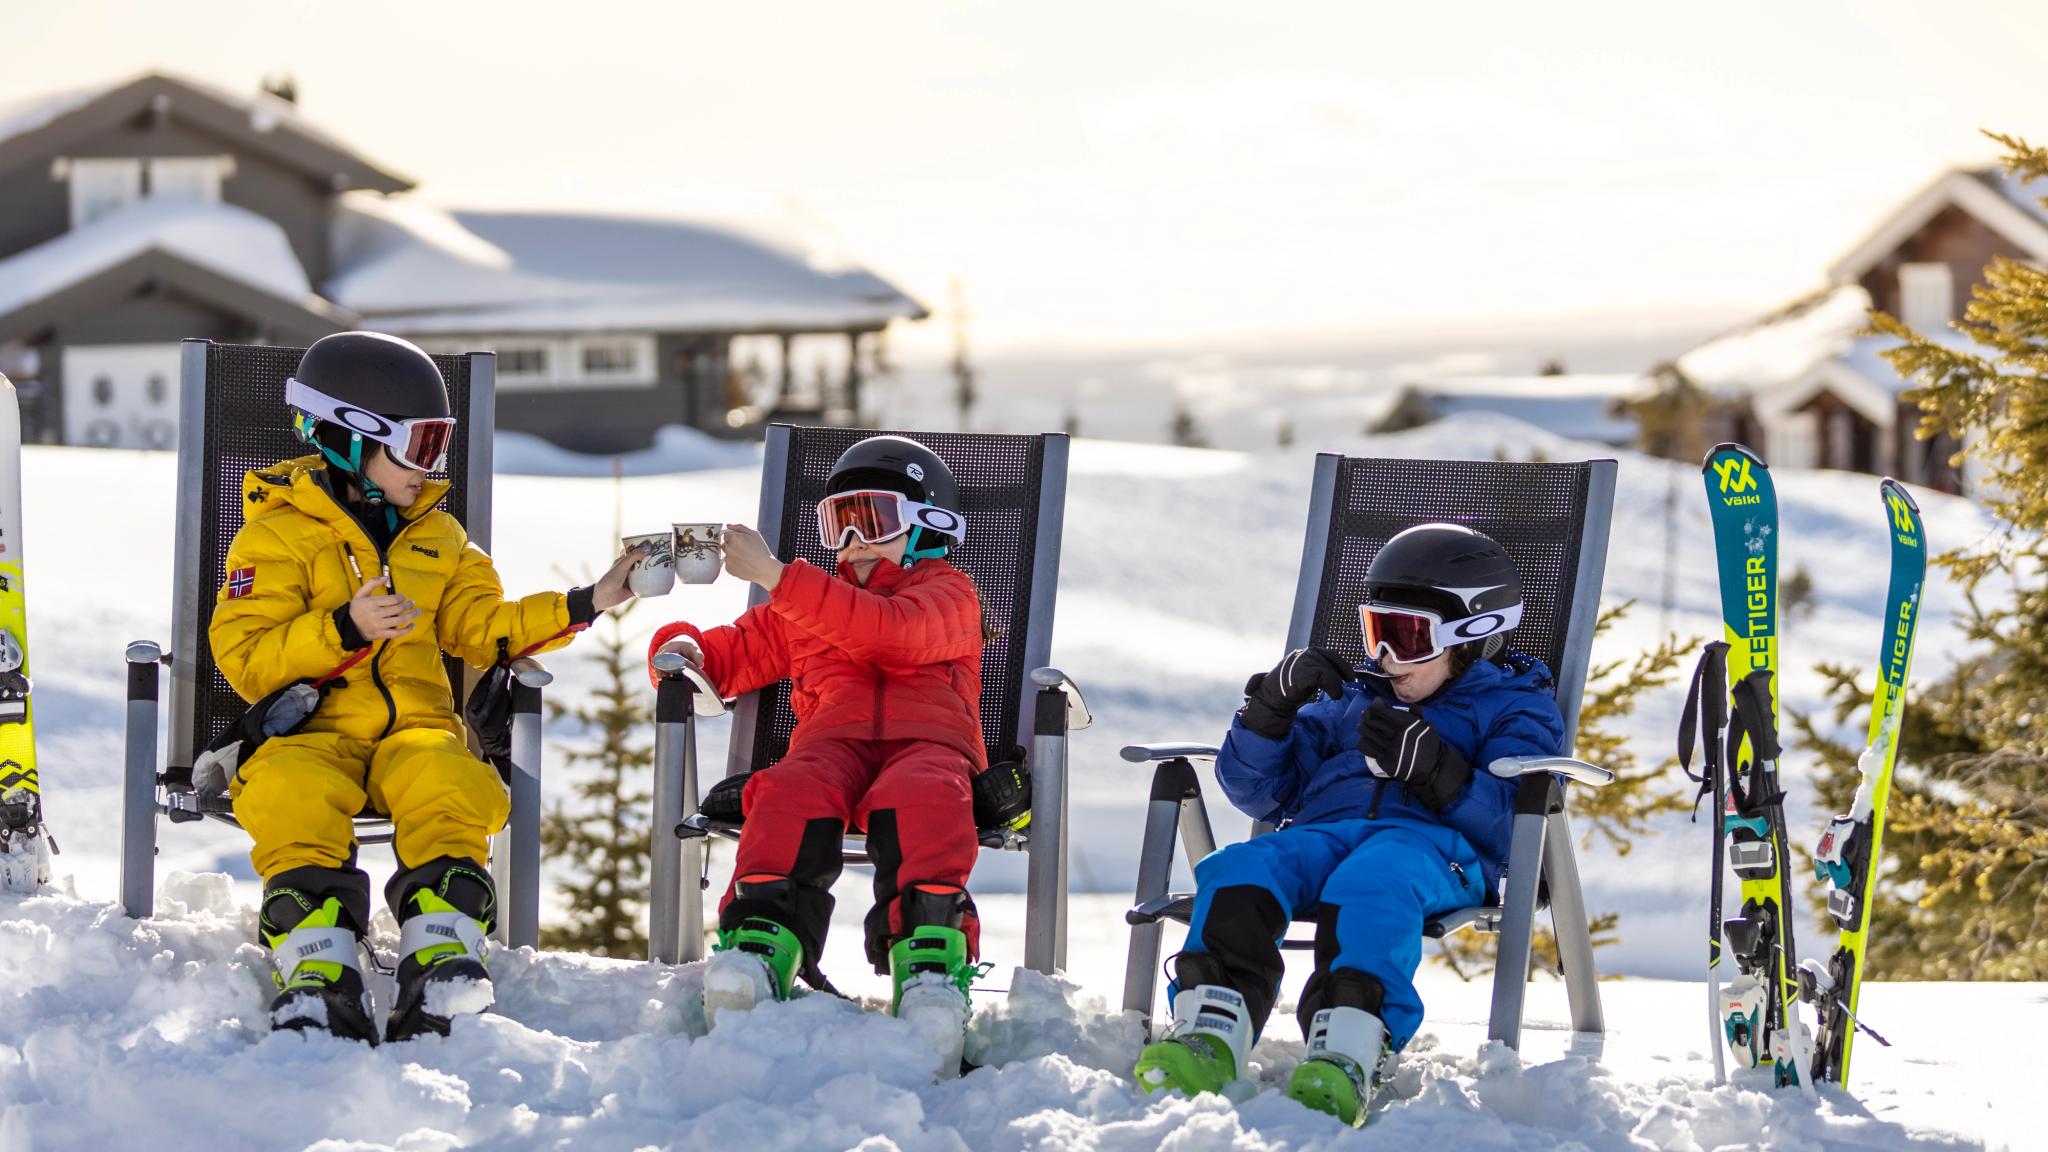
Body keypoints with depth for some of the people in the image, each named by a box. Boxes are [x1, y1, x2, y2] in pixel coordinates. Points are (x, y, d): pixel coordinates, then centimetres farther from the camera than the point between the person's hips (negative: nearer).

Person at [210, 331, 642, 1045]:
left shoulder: (437, 535, 23)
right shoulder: (278, 536, 3)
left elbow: (481, 628, 21)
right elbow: (242, 658, -6)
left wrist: (584, 605, 10)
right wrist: (345, 629, -19)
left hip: (415, 728, 3)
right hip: (308, 732, -3)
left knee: (452, 785, -32)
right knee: (294, 797, -38)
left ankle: (440, 964, -40)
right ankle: (320, 972, -43)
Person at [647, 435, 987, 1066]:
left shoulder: (948, 593, 17)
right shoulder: (803, 610, 37)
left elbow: (890, 632, -5)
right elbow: (737, 653, 40)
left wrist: (776, 576, -9)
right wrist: (687, 647, 13)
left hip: (928, 742, -3)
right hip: (832, 739, 3)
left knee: (922, 798, -40)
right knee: (792, 791, -34)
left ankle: (931, 956, -53)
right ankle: (760, 944, -50)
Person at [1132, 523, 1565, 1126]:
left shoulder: (1515, 708, 21)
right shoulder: (1353, 704, 37)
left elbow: (1516, 822, 1)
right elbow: (1257, 790, 31)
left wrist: (1437, 770, -13)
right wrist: (1274, 704, 14)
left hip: (1431, 840, -5)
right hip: (1324, 831, 5)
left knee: (1369, 882, -42)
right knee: (1237, 872, -30)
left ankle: (1347, 1057, -62)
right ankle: (1209, 1039, -48)